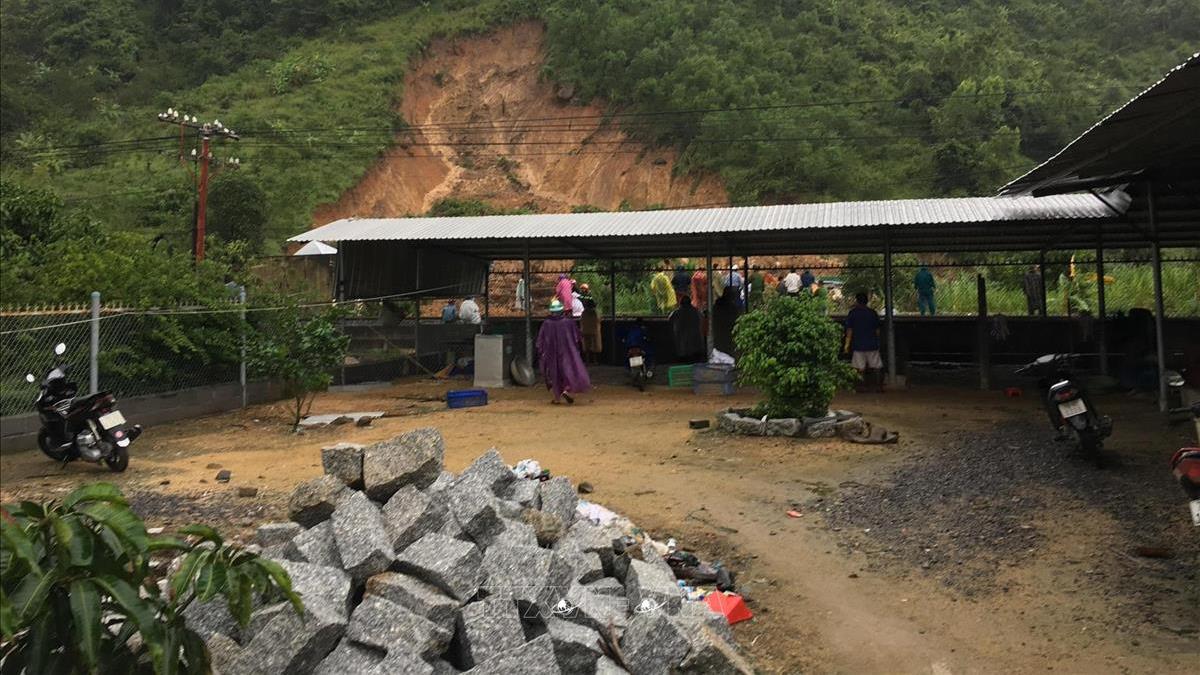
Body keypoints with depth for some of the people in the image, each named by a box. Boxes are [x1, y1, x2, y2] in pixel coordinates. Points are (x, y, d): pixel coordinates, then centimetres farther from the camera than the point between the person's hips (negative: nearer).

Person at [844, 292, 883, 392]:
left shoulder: (852, 312, -4)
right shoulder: (873, 313, 3)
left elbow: (849, 330, -7)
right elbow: (877, 330, 8)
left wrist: (847, 344, -2)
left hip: (858, 345, -2)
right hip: (872, 344, 2)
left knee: (861, 368, 4)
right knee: (876, 367, 9)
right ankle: (880, 386, 9)